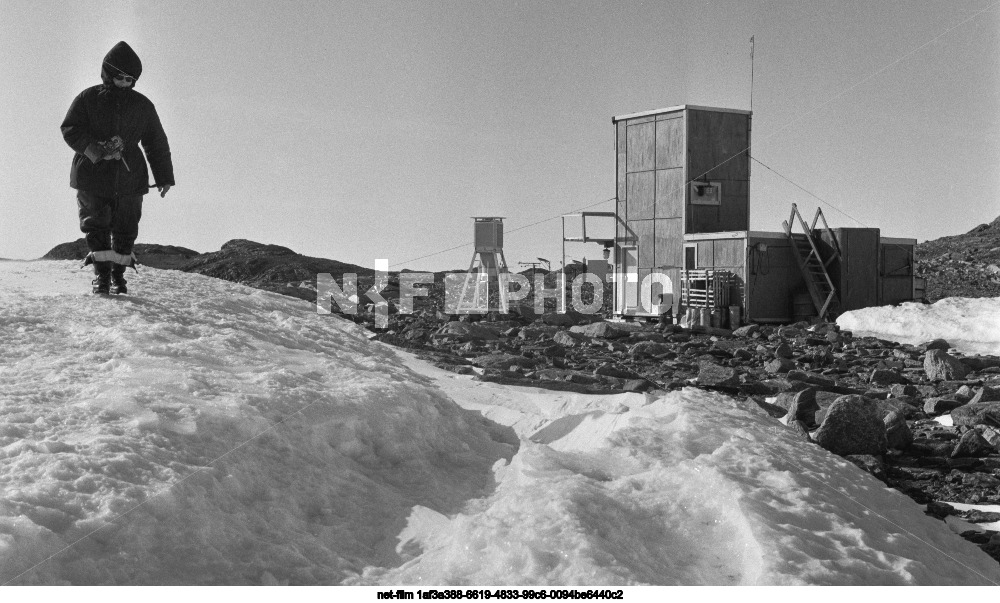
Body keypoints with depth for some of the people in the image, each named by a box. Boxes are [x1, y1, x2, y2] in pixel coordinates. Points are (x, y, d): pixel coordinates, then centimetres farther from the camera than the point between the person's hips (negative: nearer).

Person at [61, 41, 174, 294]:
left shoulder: (142, 106, 9)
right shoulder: (88, 99, 1)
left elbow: (157, 143, 14)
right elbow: (70, 129, -3)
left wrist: (164, 177, 12)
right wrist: (96, 150, -18)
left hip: (130, 178, 2)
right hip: (92, 175, -2)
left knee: (125, 229, 3)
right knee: (96, 226, -6)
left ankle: (118, 275, 14)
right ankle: (101, 274, -4)